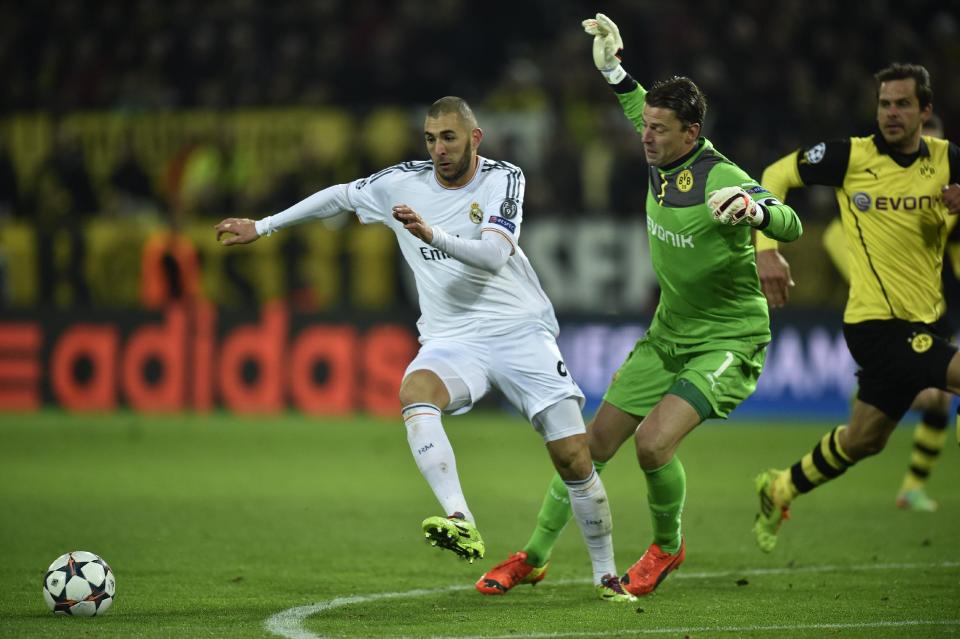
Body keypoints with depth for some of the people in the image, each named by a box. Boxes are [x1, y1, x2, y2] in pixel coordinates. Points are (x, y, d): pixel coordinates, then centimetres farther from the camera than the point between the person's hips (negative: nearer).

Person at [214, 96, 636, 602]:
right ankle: (461, 524, -49)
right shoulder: (403, 182, 5)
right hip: (452, 340, 2)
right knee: (415, 391, -35)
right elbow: (339, 195, 22)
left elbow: (494, 254, -18)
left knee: (574, 459, -9)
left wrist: (432, 234, -32)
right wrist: (262, 227, 25)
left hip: (521, 331, -1)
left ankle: (606, 575, 11)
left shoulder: (503, 179, -3)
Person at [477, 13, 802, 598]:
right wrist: (614, 68, 19)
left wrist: (756, 209, -57)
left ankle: (668, 547, 5)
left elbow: (791, 226, -38)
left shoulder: (722, 179, -24)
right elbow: (641, 110, 23)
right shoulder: (661, 161, -2)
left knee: (654, 442, -24)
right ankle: (535, 557, 22)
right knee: (596, 442, 7)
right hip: (669, 335, 8)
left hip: (729, 341, -8)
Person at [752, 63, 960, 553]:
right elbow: (776, 176, 2)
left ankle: (780, 489, 40)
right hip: (877, 324, -6)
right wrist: (766, 246, -9)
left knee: (862, 440, 18)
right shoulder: (852, 156, -8)